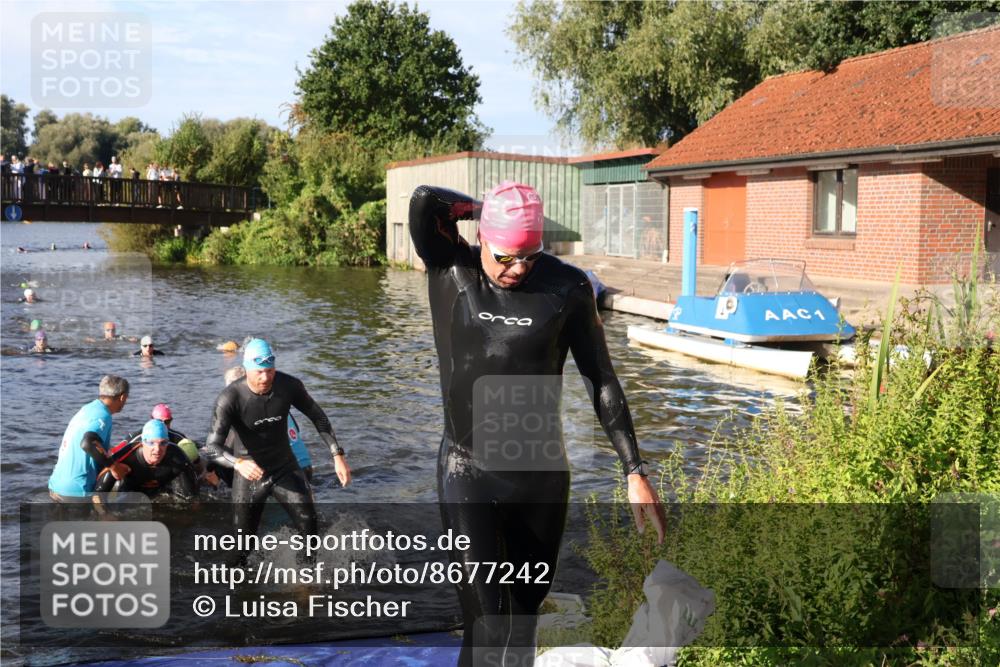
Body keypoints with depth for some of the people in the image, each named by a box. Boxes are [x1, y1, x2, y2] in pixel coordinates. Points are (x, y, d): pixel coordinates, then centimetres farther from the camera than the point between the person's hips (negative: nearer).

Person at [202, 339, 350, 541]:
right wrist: (238, 463, -50)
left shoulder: (289, 386, -15)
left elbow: (317, 417, 1)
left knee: (309, 527, -10)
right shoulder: (230, 399, -25)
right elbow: (211, 448, -30)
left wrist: (338, 455, -5)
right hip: (250, 474, -2)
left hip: (286, 468, 2)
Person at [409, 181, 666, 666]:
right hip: (467, 472, -1)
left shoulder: (567, 286, -6)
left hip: (540, 473, 2)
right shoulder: (450, 271, -6)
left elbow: (601, 379, -2)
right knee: (487, 626, -10)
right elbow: (423, 201, -23)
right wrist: (486, 208, -6)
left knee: (525, 611, 15)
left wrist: (635, 472, -4)